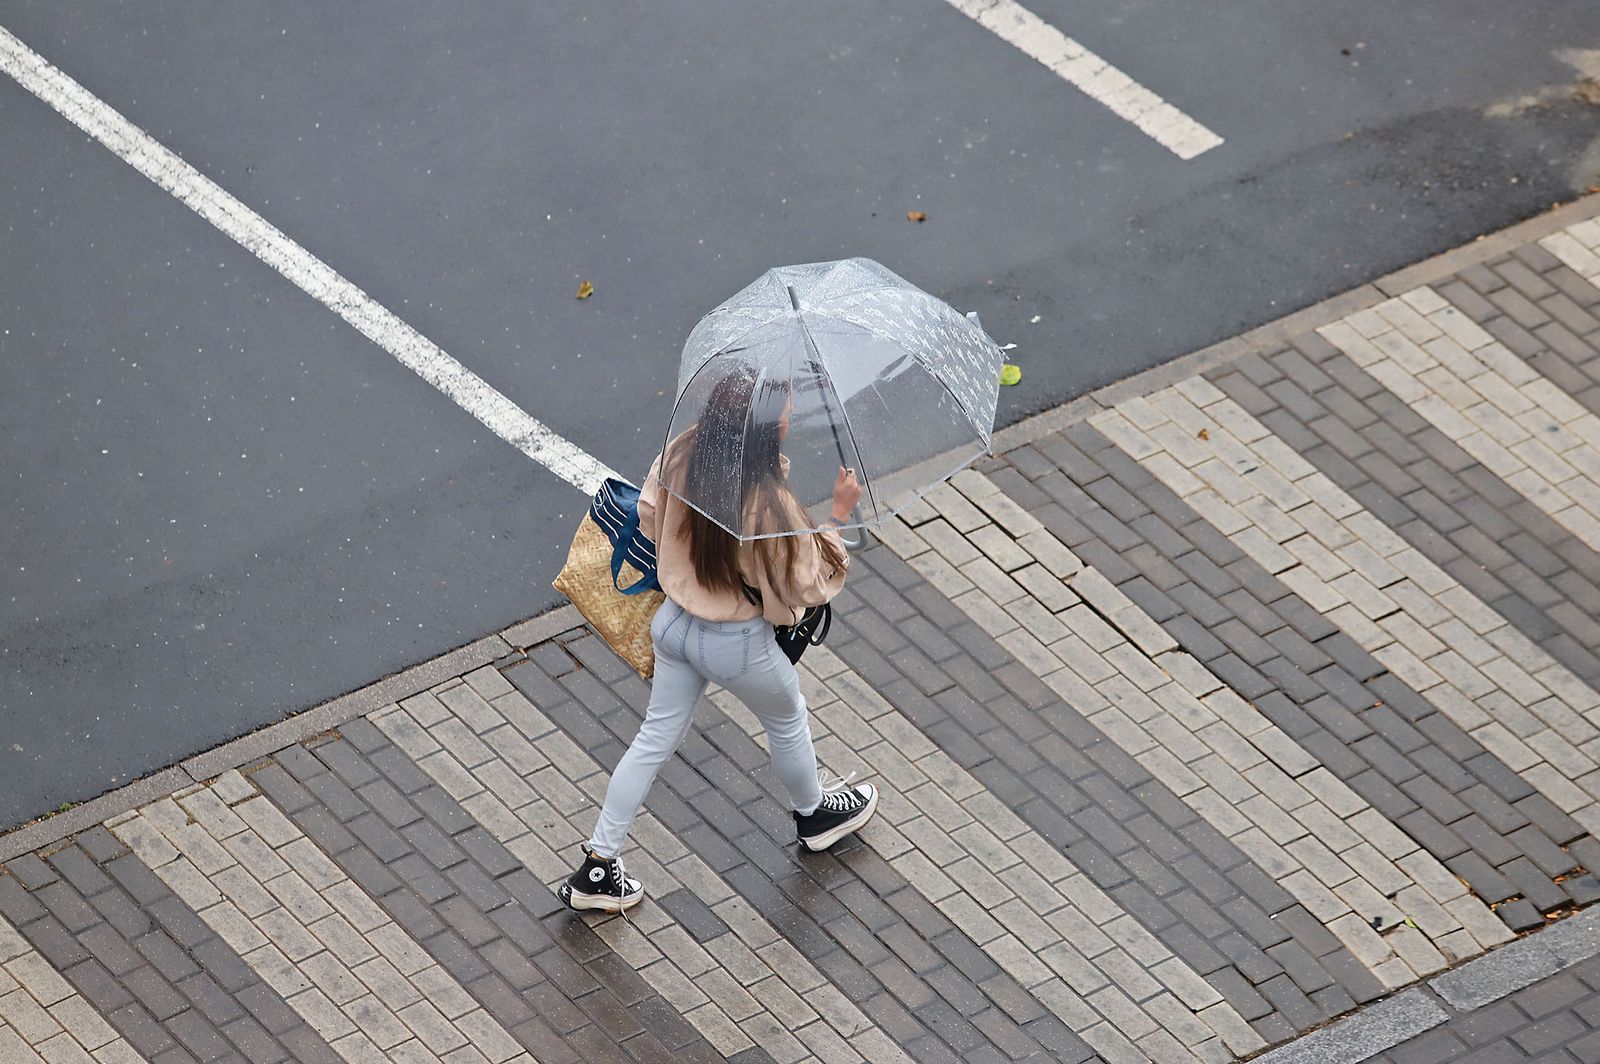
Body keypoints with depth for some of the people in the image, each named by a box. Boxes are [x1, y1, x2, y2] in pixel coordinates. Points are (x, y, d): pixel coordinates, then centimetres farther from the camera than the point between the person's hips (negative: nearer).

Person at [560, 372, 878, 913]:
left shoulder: (681, 457, -18)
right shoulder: (768, 506, -35)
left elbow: (649, 515, 1)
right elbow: (809, 586, -21)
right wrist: (839, 515, -16)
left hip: (673, 623, 5)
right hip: (738, 646, -5)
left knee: (655, 738, 22)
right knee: (787, 721, 27)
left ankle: (597, 868, 28)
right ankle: (815, 815, 55)